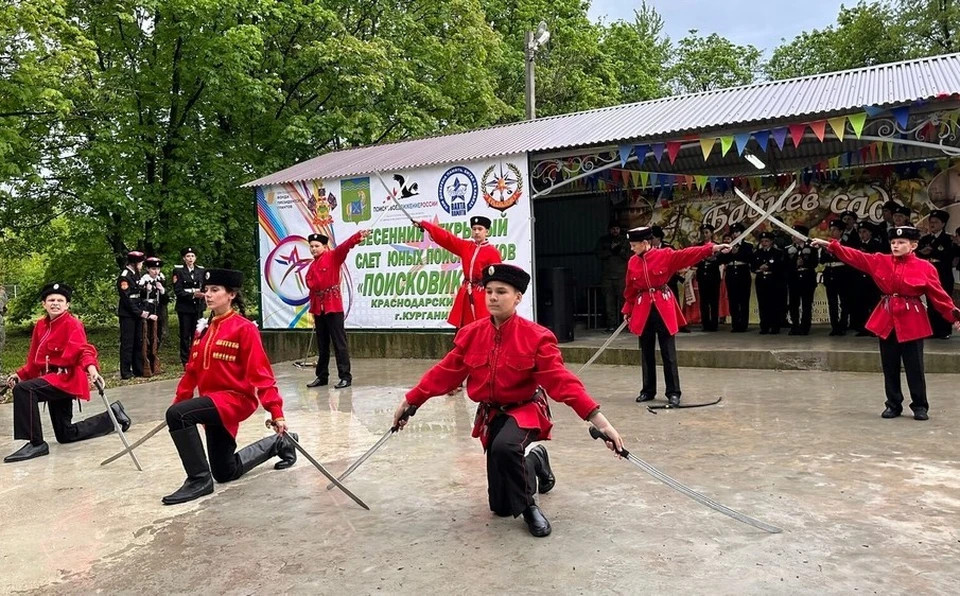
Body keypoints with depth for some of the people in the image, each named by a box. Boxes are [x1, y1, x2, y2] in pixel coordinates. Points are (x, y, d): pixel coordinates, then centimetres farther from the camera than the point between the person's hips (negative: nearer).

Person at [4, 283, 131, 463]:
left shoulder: (72, 324, -11)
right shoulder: (41, 325, 11)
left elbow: (83, 349, -28)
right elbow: (35, 358, 19)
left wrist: (91, 367, -46)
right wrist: (20, 374, 6)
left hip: (67, 379, -8)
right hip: (53, 380, 9)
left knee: (23, 389, -31)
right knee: (66, 435, 15)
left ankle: (36, 444, -23)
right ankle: (112, 414, 32)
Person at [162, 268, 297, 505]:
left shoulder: (244, 328, -13)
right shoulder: (204, 328, 8)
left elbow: (261, 373, -18)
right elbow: (192, 370, 13)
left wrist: (276, 412, -23)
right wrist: (177, 402, 10)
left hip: (236, 399, -8)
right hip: (215, 403, 8)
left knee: (177, 415, -30)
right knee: (225, 473, 17)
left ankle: (199, 479, -16)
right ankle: (279, 443, 34)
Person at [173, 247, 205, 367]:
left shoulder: (201, 270, 10)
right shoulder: (178, 271, -1)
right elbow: (177, 291, -7)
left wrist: (201, 294, -13)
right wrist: (192, 294, -18)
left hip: (198, 307, 3)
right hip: (184, 307, -3)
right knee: (185, 335, 2)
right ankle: (185, 361, 8)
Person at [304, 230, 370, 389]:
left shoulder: (333, 257, -2)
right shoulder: (312, 266, 15)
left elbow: (345, 246, -19)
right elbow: (312, 288, 13)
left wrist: (359, 236, -36)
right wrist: (313, 310, 10)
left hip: (333, 306, -6)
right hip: (318, 308, 6)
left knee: (339, 343, -4)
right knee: (322, 345, 14)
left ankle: (345, 377, 0)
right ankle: (322, 376, 22)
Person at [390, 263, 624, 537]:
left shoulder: (536, 337, -19)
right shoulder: (470, 334, -7)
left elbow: (561, 380, -24)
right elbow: (444, 373, 0)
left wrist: (601, 422, -32)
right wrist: (408, 402, 2)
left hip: (526, 411, -4)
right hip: (491, 415, 4)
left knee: (505, 446, -41)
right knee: (501, 507, 8)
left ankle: (528, 505, -10)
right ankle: (534, 460, 40)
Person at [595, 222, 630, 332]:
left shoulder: (625, 240, 12)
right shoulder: (603, 240, 14)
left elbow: (630, 255, 4)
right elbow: (598, 253, 3)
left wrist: (620, 251, -12)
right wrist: (610, 250, -7)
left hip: (621, 275, -1)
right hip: (607, 275, 1)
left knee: (624, 298, -10)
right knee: (609, 301, -3)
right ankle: (611, 324, 0)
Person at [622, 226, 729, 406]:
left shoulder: (664, 255, -5)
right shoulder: (632, 262, 4)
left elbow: (687, 254, -13)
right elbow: (630, 289, 10)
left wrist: (712, 248, -23)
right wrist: (627, 311, 12)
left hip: (664, 308, -3)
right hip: (643, 309, 3)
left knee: (668, 353, 0)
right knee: (646, 353, 9)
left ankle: (673, 393, 9)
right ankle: (648, 391, 20)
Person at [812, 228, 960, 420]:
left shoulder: (925, 268, -4)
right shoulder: (881, 261, 4)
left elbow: (938, 295, -2)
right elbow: (855, 256, -1)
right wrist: (830, 245, -9)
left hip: (911, 321, -3)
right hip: (887, 320, 3)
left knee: (914, 367, 2)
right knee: (890, 366, 9)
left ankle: (920, 406, 16)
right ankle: (893, 405, 21)